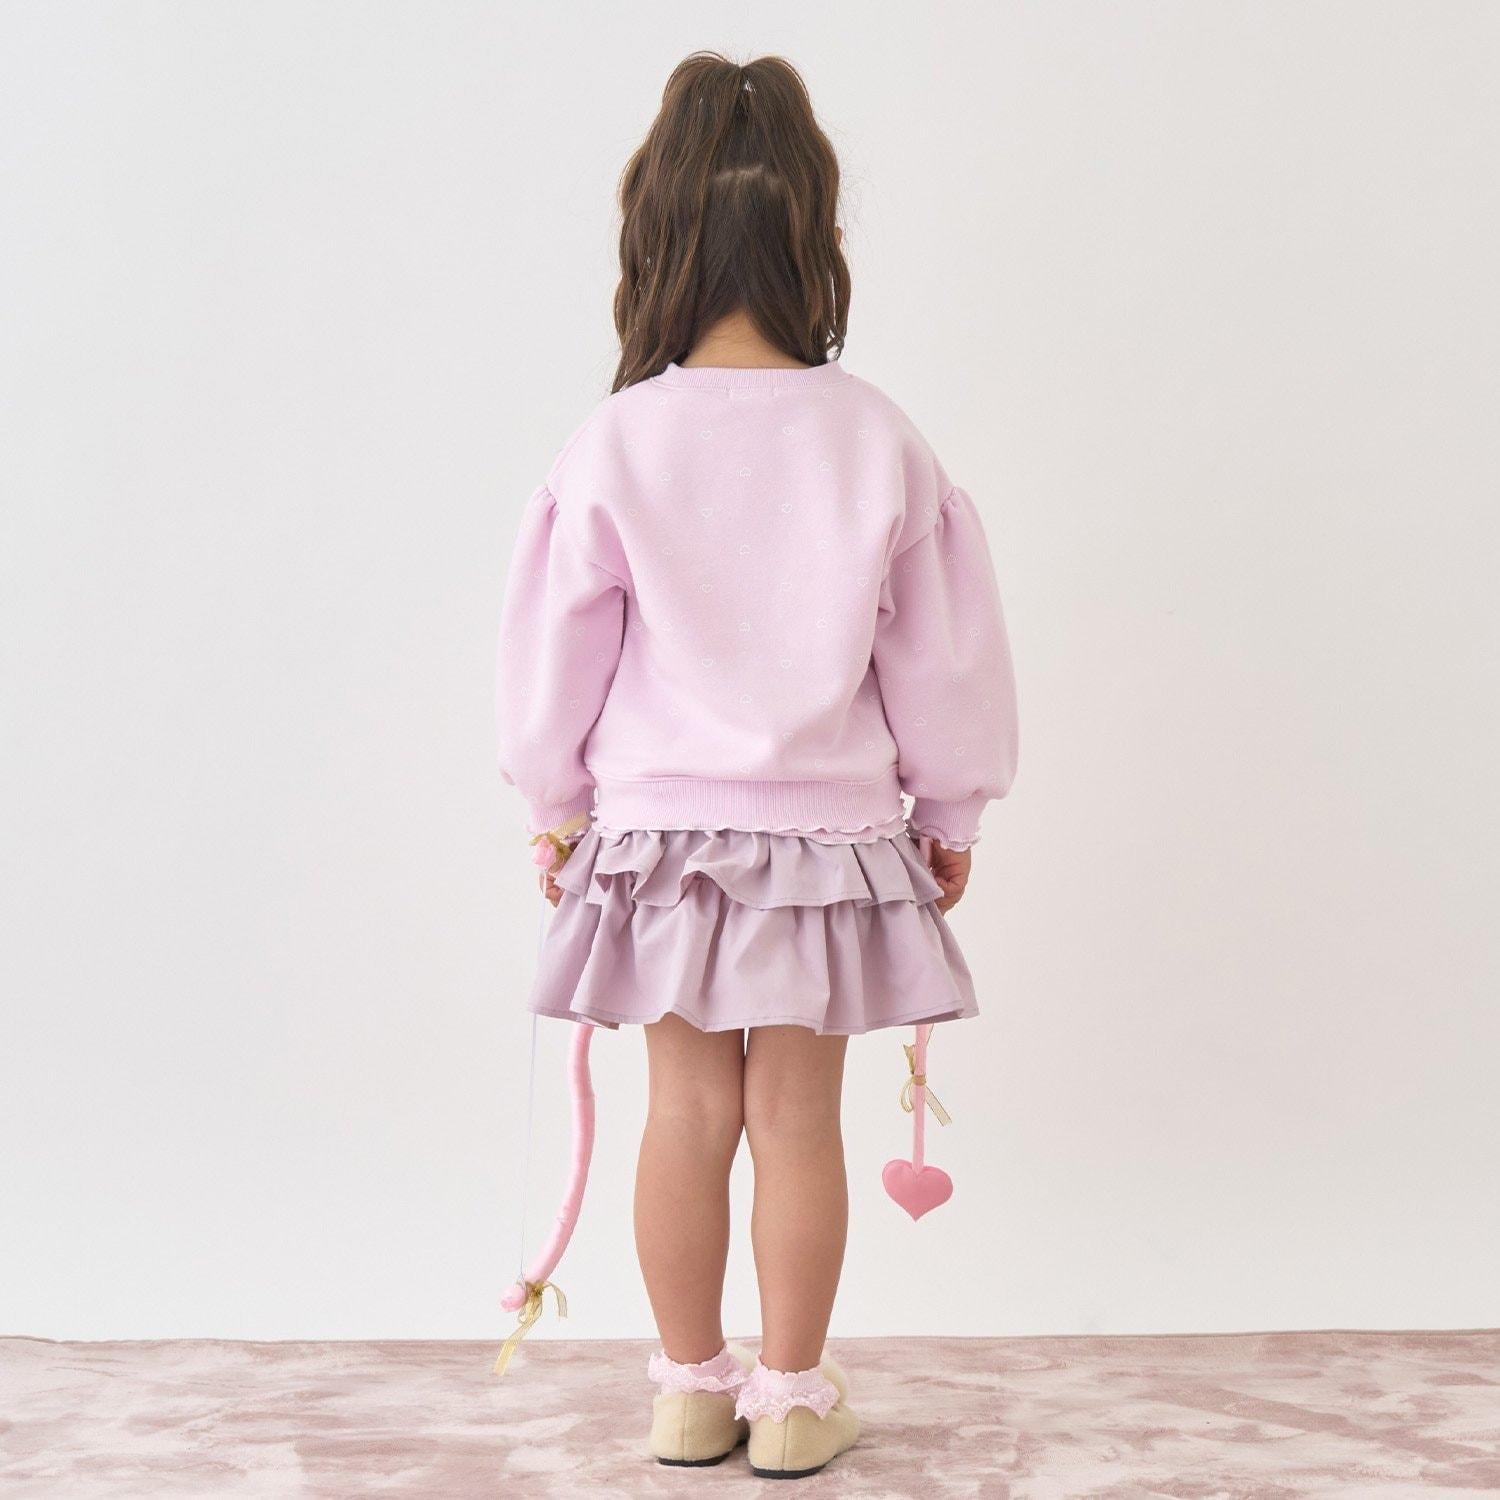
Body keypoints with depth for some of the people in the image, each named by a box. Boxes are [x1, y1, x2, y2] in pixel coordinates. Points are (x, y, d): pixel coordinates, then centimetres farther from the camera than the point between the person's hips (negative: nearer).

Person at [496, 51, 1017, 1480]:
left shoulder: (613, 446, -9)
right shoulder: (877, 438, -7)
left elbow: (556, 650, -1)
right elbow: (942, 650, 0)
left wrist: (558, 802, 13)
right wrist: (947, 813, 13)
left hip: (658, 823, 0)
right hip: (829, 826, 0)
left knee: (688, 1109, 11)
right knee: (798, 1113, 9)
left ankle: (691, 1387, 24)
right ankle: (790, 1398, 21)